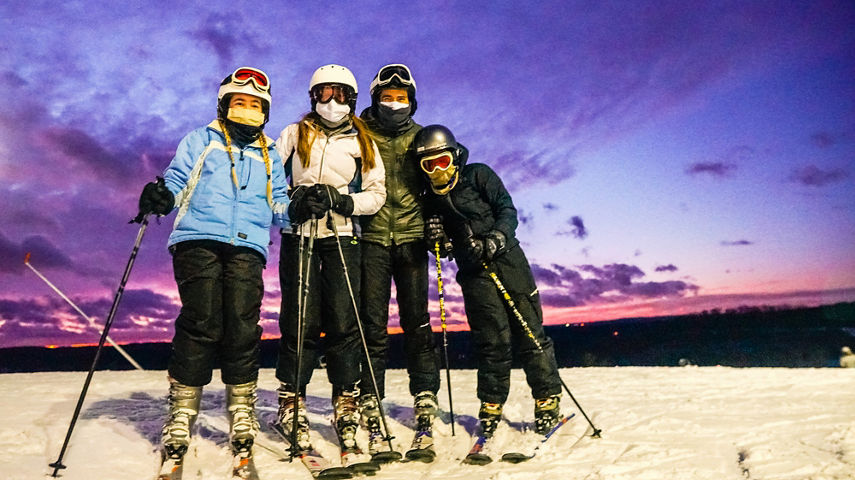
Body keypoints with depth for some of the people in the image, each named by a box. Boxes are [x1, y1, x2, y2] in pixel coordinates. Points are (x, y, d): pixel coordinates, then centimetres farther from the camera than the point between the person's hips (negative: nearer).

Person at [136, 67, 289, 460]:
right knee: (201, 324, -10)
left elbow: (278, 207, 20)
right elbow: (177, 181, 8)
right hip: (198, 240, -1)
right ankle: (181, 410, 2)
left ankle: (242, 408, 5)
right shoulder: (200, 141, 18)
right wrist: (160, 197, -14)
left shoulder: (270, 157, 25)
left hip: (247, 247, 2)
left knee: (242, 327, -8)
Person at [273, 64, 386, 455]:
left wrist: (343, 201, -10)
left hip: (342, 237, 0)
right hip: (298, 236, 0)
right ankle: (292, 402, 8)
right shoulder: (294, 135, 12)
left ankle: (346, 404, 6)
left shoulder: (362, 143, 13)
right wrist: (292, 206, -10)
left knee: (344, 322, -5)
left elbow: (376, 193, 7)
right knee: (301, 321, -4)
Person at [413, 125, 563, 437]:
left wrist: (496, 238, -19)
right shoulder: (430, 199, 11)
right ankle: (491, 405, 14)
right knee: (492, 340, -2)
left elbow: (507, 210, -3)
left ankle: (548, 400, 13)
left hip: (507, 260, -1)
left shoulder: (479, 176, 3)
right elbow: (442, 248, 15)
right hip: (474, 274, 2)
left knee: (529, 332, 0)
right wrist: (435, 239, -7)